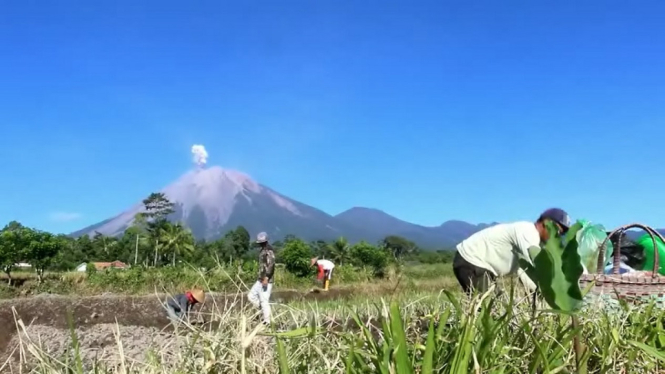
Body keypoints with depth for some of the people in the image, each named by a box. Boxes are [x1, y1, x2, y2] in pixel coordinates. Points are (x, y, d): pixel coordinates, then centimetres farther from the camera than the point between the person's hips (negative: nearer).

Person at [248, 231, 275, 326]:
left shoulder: (268, 252, -16)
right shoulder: (263, 251, 14)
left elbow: (270, 266, -25)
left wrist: (266, 279, -29)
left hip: (266, 281, -10)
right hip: (260, 280, 10)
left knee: (264, 301, -6)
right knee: (251, 296, 12)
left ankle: (267, 321, 2)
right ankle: (264, 311, 16)